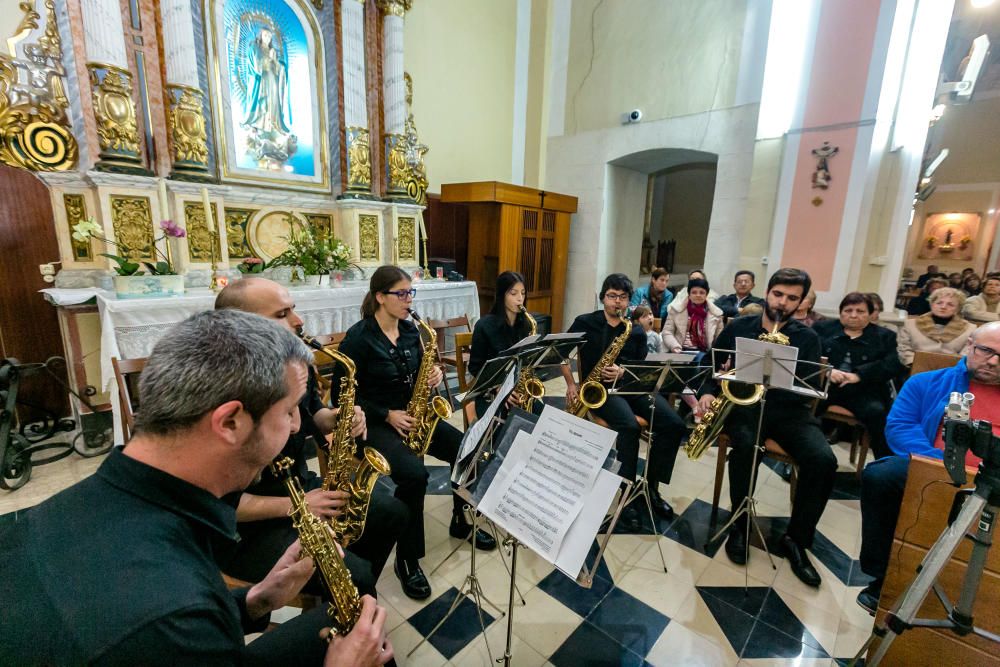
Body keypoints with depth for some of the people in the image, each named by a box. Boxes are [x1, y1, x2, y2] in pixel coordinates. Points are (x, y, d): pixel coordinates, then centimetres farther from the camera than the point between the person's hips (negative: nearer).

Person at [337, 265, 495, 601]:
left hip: (412, 415, 6)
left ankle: (461, 521, 18)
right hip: (375, 422, -6)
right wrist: (386, 415, -19)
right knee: (414, 474, -31)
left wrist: (435, 373, -9)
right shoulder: (359, 337, -15)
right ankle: (407, 561, -7)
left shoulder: (409, 329, 4)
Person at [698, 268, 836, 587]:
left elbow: (807, 391, -5)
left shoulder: (807, 338, 4)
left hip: (788, 409, 2)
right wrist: (707, 392, -11)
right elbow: (711, 366, 9)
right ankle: (739, 526, -10)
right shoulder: (738, 327, 5)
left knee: (823, 461, -25)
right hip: (742, 404, -1)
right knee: (746, 446, -34)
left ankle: (796, 539, -3)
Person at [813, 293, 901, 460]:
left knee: (877, 412, -30)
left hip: (862, 390, 1)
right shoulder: (823, 328, 17)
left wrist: (858, 375, -15)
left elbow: (891, 366, 1)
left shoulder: (884, 336, 18)